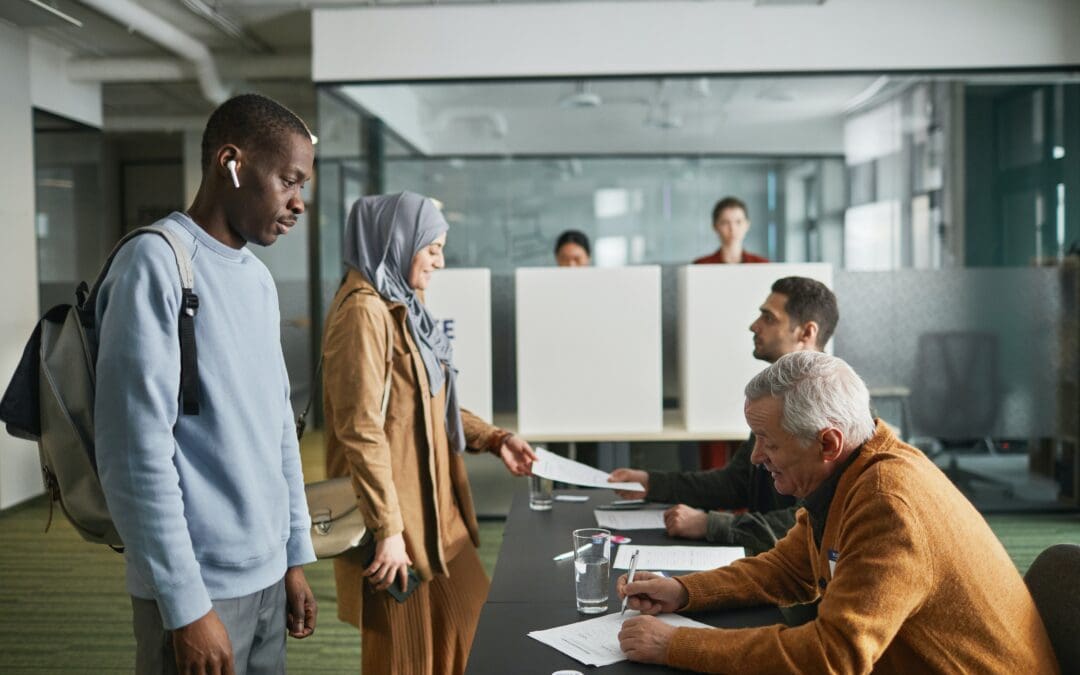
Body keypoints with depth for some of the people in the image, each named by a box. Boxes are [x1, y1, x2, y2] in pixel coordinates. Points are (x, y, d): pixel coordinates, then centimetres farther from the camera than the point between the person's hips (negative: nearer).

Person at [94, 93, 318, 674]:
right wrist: (186, 604, -17)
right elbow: (136, 451, -18)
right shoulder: (156, 262, -14)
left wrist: (296, 557, 13)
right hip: (202, 583, -7)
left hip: (267, 574, 7)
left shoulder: (259, 279, 10)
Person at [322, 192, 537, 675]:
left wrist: (493, 439, 9)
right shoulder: (365, 310, -17)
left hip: (433, 508, 9)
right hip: (396, 516, -9)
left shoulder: (403, 304, 13)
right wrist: (388, 529, -23)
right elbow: (361, 430, -23)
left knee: (467, 628, 16)